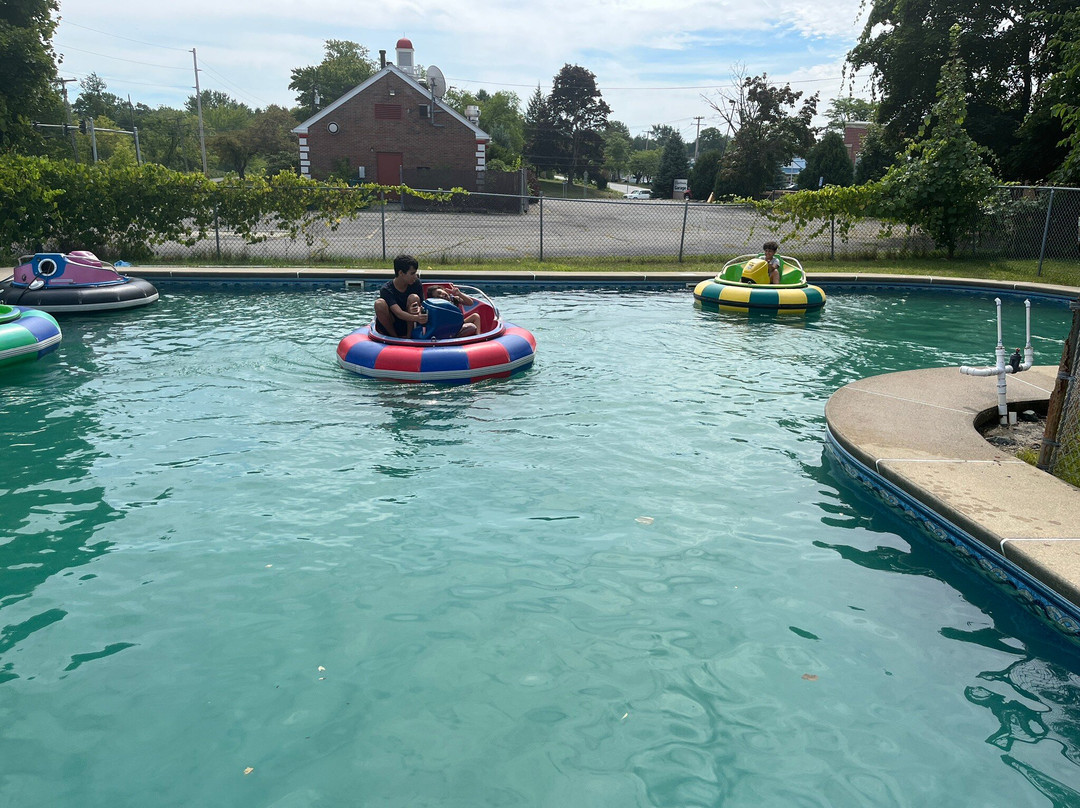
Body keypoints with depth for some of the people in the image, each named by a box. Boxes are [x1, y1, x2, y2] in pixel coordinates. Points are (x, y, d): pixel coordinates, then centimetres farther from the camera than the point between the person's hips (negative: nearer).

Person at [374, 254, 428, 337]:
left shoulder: (416, 283, -8)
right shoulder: (386, 289, -20)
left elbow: (422, 305, -9)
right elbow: (398, 313, -33)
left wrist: (419, 309, -36)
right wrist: (416, 318, -54)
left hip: (408, 324, 2)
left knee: (414, 298, -22)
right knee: (379, 303, -29)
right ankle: (394, 336, -13)